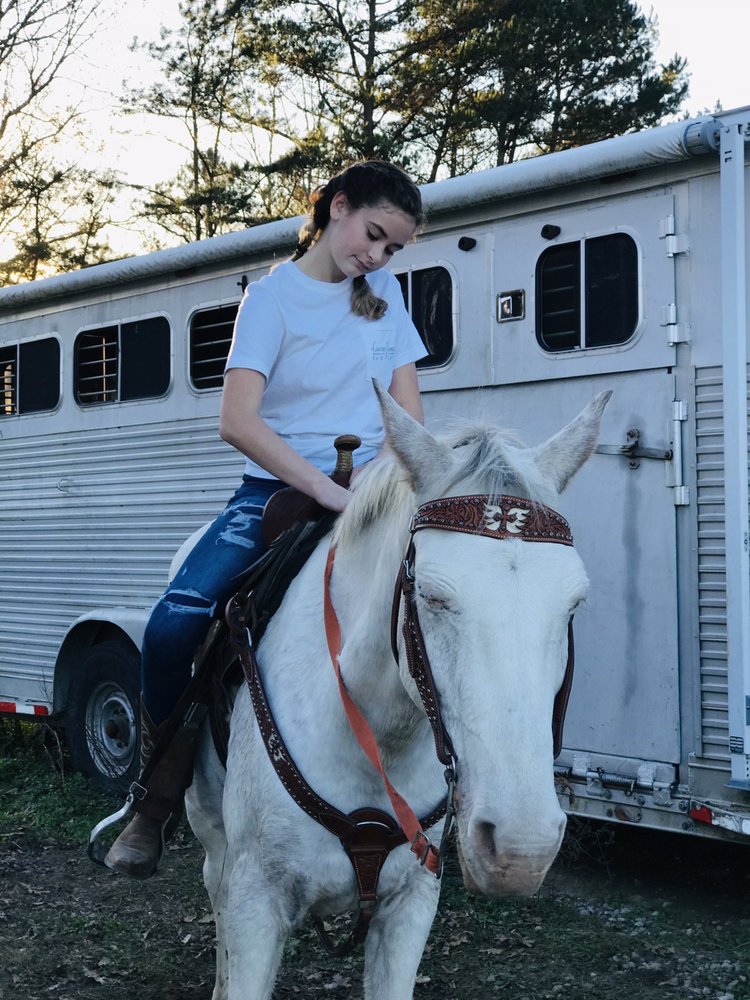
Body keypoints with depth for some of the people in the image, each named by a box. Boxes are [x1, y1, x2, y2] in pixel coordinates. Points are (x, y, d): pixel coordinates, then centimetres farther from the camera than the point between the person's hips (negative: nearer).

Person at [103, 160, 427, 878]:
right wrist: (325, 489, -26)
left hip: (366, 492, 4)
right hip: (278, 489, -4)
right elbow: (238, 420, -16)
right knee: (174, 624, -24)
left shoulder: (384, 294, 12)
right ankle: (160, 796, -4)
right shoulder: (274, 294, -4)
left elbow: (406, 408, 10)